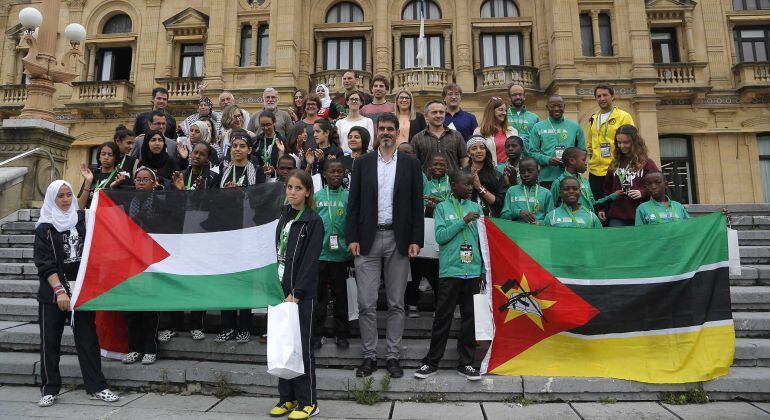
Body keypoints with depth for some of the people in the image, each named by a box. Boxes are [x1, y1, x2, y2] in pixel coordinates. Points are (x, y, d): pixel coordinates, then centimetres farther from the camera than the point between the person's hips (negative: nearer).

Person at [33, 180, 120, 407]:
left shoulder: (82, 218, 8)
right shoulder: (44, 228, 0)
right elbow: (45, 263, -5)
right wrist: (59, 290, -15)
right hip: (53, 292, -2)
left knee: (88, 338, 4)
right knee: (50, 340, 6)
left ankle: (96, 387, 9)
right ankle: (49, 389, 20)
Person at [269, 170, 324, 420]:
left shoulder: (314, 222, -8)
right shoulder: (284, 218, 12)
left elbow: (310, 262, -14)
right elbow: (279, 255, 15)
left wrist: (296, 293, -19)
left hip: (302, 293, -6)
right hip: (282, 289, 6)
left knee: (302, 346, 1)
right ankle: (287, 398, 24)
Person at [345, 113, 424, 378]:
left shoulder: (411, 164, 5)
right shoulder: (363, 163, 7)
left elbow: (417, 205, 2)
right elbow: (354, 202, 4)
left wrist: (415, 240, -5)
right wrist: (352, 237, -4)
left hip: (398, 240, 0)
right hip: (368, 239, 0)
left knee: (396, 304, 8)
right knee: (366, 304, 3)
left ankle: (393, 356, 20)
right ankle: (369, 356, 17)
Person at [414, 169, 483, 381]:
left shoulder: (476, 207, 11)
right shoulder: (442, 207, 3)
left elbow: (481, 240, 12)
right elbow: (440, 236, -8)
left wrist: (484, 269, 9)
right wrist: (464, 221, -13)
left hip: (473, 271, 3)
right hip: (450, 270, -3)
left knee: (470, 317, 8)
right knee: (443, 317, 3)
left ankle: (465, 363, 21)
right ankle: (431, 362, 16)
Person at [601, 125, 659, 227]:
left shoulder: (647, 163, 2)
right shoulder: (614, 163, 12)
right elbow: (607, 189, 16)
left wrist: (642, 192, -16)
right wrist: (603, 209, 11)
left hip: (639, 217, -2)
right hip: (616, 217, 2)